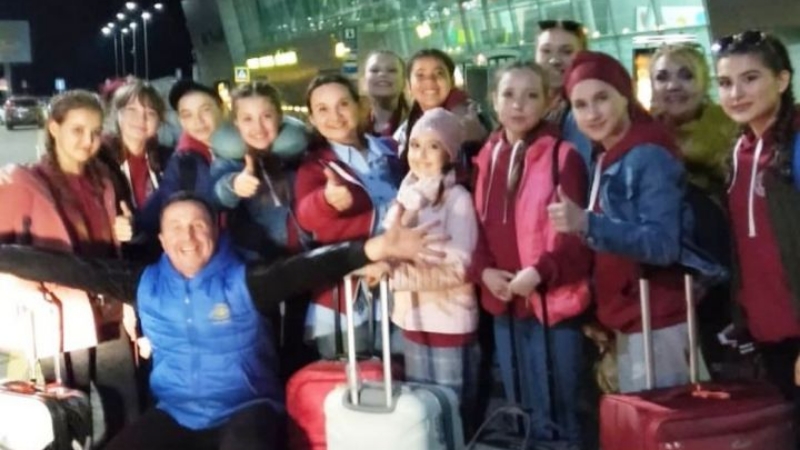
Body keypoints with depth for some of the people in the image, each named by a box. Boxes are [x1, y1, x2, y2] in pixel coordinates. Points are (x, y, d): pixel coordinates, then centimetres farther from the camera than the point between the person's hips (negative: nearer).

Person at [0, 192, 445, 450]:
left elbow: (307, 268, -21)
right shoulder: (144, 283, 3)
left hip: (246, 410, -3)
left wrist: (375, 249, -36)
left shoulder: (246, 280, -7)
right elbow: (72, 267, 3)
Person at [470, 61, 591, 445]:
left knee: (562, 406, 5)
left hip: (555, 299, -5)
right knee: (523, 409, 18)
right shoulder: (486, 158, 8)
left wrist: (540, 272, -22)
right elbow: (478, 226, 10)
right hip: (504, 301, 5)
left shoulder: (563, 155, -8)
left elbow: (575, 232, -10)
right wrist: (483, 271, -6)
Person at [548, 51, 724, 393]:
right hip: (628, 321, 9)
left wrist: (586, 224, -34)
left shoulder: (649, 156, -15)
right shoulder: (608, 159, 11)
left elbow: (663, 245, -24)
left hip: (656, 322, -9)